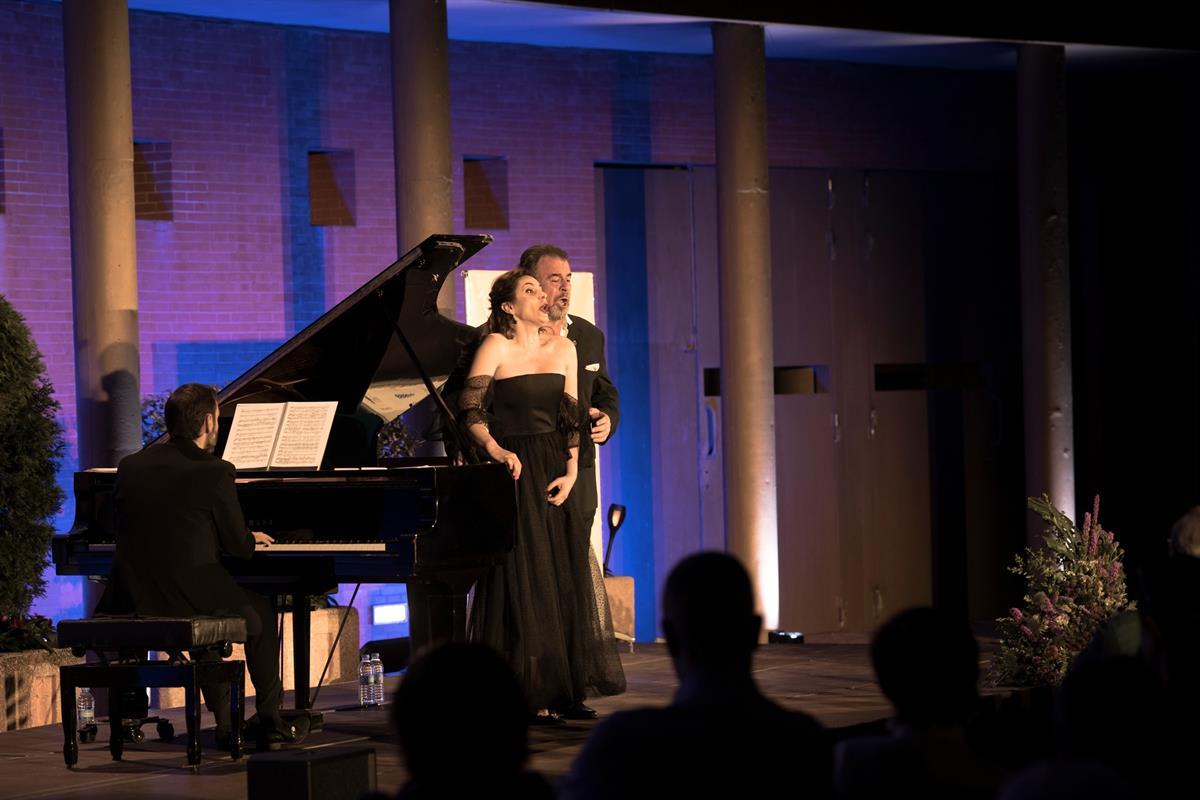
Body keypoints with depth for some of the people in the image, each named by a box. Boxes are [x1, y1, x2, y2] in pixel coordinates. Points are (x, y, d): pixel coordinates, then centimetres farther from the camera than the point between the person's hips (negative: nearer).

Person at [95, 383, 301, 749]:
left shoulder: (129, 467, 5)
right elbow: (239, 546, -5)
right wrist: (253, 539, 22)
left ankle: (225, 722, 33)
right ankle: (270, 722, 25)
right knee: (259, 613, 24)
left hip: (132, 602, 5)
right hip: (187, 600, -5)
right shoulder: (214, 472, -10)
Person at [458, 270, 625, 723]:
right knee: (524, 582, -5)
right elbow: (469, 409, -13)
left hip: (553, 472, 6)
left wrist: (571, 472, -1)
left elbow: (571, 418, 9)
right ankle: (530, 694, -2)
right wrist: (495, 449, -26)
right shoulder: (496, 346, -6)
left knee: (565, 580, 5)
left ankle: (563, 690, 11)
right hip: (514, 472, -6)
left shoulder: (563, 349, 10)